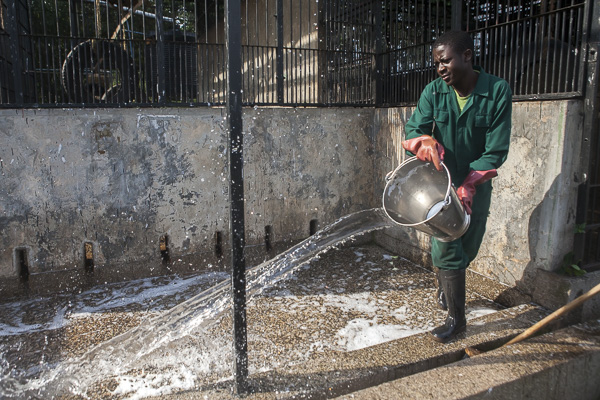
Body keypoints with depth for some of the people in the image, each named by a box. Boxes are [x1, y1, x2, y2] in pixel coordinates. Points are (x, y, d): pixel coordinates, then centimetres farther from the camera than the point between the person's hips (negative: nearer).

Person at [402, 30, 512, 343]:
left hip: (477, 185, 0)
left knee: (468, 248, 13)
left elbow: (496, 151, -17)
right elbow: (413, 129, -14)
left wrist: (468, 186, -28)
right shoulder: (434, 92, -7)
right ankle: (456, 318, 11)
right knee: (447, 249, -3)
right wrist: (425, 142, -39)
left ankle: (444, 282, 45)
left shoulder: (498, 91, -14)